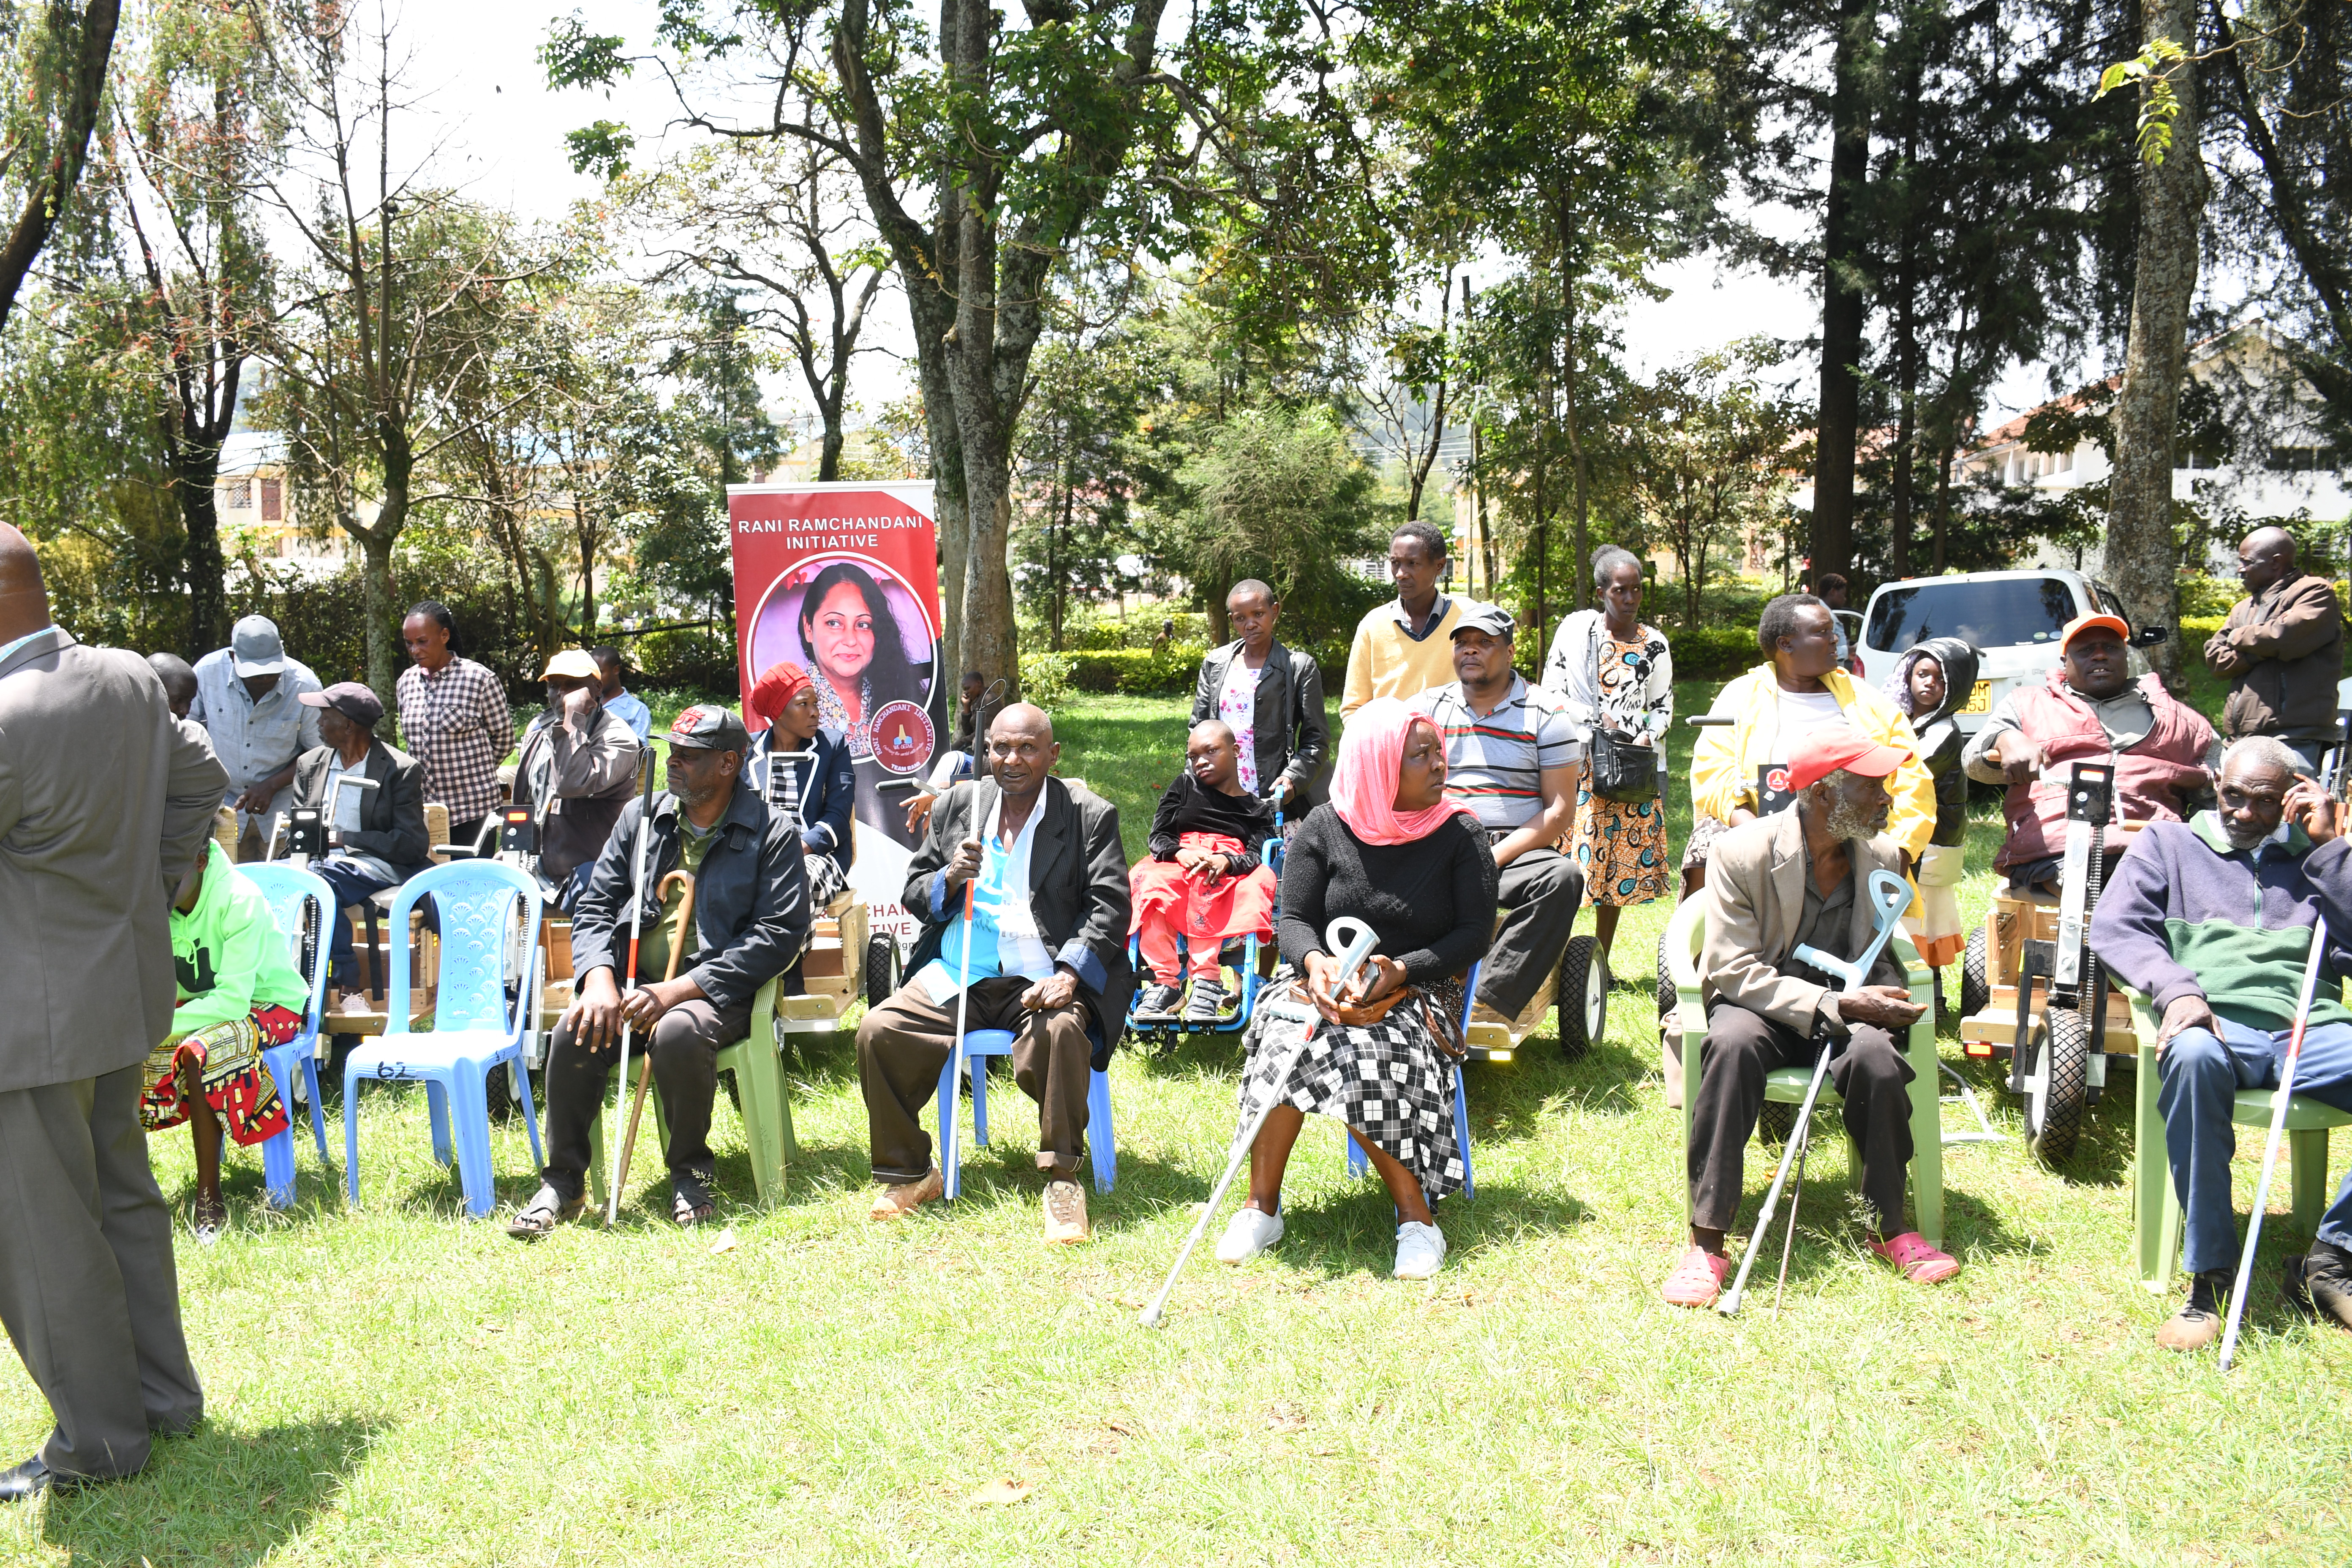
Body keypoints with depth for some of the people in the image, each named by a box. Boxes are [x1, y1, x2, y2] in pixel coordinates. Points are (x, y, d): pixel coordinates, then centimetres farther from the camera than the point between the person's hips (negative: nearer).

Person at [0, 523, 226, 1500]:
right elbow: (200, 780, 13)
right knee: (124, 1199, 20)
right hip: (127, 987, 8)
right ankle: (163, 1395, 32)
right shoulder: (131, 679, 0)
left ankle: (99, 1441, 18)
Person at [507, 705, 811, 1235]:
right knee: (575, 1031, -25)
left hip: (714, 991, -4)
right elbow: (595, 906, 13)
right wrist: (599, 978, -10)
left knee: (678, 1034, -35)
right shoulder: (640, 818, 15)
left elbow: (781, 933, -10)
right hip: (633, 983, 4)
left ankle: (691, 1169, -9)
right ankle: (562, 1182, -8)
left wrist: (680, 989, -18)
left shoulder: (771, 834, -1)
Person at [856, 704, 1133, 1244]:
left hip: (1042, 977, -4)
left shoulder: (1091, 816, 4)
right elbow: (914, 892, 16)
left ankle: (1062, 1180, -20)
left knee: (1061, 1032, -36)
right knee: (878, 1032, -17)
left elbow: (1109, 907, -4)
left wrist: (1069, 973, -21)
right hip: (957, 975, 4)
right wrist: (950, 879, -9)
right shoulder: (957, 804, 14)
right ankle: (909, 1173, 1)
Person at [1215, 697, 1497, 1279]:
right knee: (1285, 1040, -31)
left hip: (1420, 992, -2)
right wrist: (1314, 961, -21)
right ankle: (1262, 1205, -18)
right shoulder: (1326, 828, 3)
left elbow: (1475, 930, -2)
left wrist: (1402, 970, -18)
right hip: (1330, 981, 2)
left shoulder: (1461, 834, 1)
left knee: (1368, 1060, -34)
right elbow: (1294, 918, 3)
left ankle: (1416, 1212, -20)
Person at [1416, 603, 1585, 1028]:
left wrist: (1494, 859, -15)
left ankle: (1491, 1003, -38)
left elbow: (1561, 810, -2)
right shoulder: (1426, 707, 14)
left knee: (1562, 877, -35)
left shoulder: (1545, 714, 5)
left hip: (1517, 855, -2)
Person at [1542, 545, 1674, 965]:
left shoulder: (1655, 644, 10)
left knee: (1623, 861, 4)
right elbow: (1552, 693, -1)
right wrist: (1598, 719, -9)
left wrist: (1647, 736, -5)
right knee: (1571, 863, -10)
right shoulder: (1576, 630, 1)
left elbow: (1664, 706, 14)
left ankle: (1601, 960, 13)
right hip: (1582, 763, -3)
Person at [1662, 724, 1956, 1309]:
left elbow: (1882, 958, 15)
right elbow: (1734, 972, -17)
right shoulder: (1741, 852, -12)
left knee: (1877, 1053, -32)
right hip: (1759, 1007, -3)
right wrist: (1835, 1006, -26)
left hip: (1845, 1011, 3)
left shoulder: (1882, 856, 3)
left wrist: (1886, 998, -10)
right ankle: (1706, 1243, -32)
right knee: (1733, 1044, -37)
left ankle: (1891, 1228, -12)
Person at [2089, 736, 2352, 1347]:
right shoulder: (2168, 843, 22)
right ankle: (2209, 1273, -29)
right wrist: (2175, 990, -12)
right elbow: (2113, 926, 6)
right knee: (2193, 1056, -40)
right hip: (2214, 1022, -2)